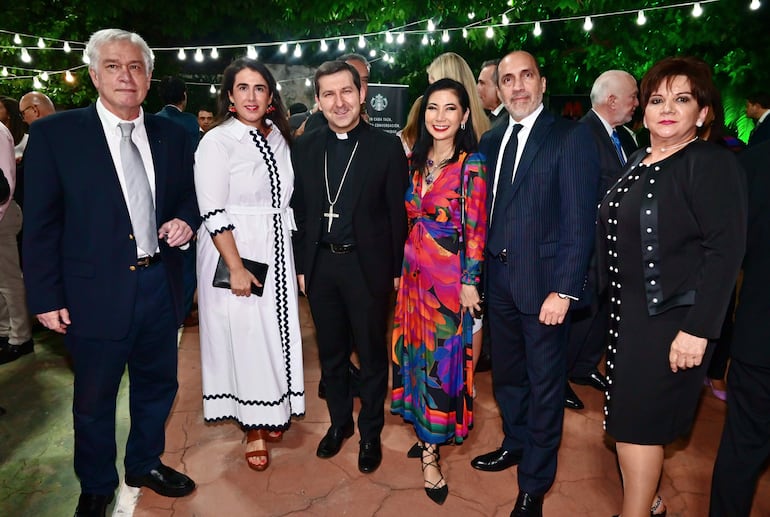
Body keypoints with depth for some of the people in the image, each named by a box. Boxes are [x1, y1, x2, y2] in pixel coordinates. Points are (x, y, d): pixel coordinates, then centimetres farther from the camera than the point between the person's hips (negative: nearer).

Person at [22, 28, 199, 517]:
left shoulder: (171, 134, 5)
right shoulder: (55, 133, -6)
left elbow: (188, 200, 14)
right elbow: (41, 224, -6)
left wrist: (184, 223, -8)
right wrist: (47, 297, -8)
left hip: (160, 285, 4)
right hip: (97, 291, -3)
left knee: (157, 385, 20)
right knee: (94, 400, 13)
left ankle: (146, 463, 44)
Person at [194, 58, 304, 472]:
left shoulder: (279, 138, 9)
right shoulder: (216, 141, -9)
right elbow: (212, 213, -14)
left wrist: (296, 257, 10)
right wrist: (236, 267, -19)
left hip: (276, 252, 5)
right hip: (234, 253, -5)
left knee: (277, 332, 11)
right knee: (244, 337, 3)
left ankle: (273, 412, 31)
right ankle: (252, 425, 20)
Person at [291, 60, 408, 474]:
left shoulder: (387, 147, -6)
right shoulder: (304, 147, 4)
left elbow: (397, 215, -5)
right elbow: (298, 210, 6)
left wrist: (397, 271, -7)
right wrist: (301, 265, 4)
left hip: (367, 265, -3)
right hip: (320, 265, 4)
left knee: (372, 354, 11)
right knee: (331, 352, 17)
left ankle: (370, 432, 31)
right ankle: (339, 422, 38)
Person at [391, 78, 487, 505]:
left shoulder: (471, 165, -8)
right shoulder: (416, 160, 8)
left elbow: (475, 229, -10)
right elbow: (407, 218, 11)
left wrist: (469, 282, -12)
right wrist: (400, 268, 10)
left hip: (448, 273, -6)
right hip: (413, 270, 6)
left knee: (442, 353, 2)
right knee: (415, 348, 14)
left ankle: (430, 450, 16)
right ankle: (423, 431, 33)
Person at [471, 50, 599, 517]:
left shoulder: (571, 137, -8)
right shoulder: (491, 141, 10)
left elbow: (580, 221, -13)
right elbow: (487, 211, 9)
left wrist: (564, 290, -18)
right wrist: (480, 273, 3)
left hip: (543, 282, -5)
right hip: (499, 280, 6)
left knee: (545, 384, 9)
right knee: (507, 373, 20)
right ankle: (516, 443, 46)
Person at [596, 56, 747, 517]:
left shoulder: (713, 164, -12)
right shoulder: (639, 162, 11)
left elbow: (725, 251, -18)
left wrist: (698, 330, -23)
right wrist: (614, 303, 12)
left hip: (671, 318, -7)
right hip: (630, 311, 8)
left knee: (636, 422, 0)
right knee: (631, 415, 17)